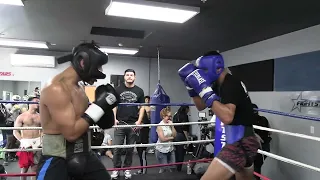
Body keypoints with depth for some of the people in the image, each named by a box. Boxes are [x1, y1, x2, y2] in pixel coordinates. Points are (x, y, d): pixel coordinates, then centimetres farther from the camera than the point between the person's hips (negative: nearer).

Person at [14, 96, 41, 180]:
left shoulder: (40, 117, 6)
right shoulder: (22, 117, -2)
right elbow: (15, 131, -4)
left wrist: (41, 140, -6)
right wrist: (22, 141, -16)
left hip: (37, 144, 3)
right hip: (25, 144, -2)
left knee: (35, 168, 8)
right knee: (24, 168, 5)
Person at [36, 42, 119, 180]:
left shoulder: (79, 87, 7)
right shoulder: (56, 89, -21)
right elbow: (71, 133, -25)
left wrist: (104, 106, -2)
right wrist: (99, 105, -22)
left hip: (83, 154, 9)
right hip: (57, 160, -8)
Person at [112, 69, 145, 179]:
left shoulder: (139, 91, 5)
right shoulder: (118, 89, 4)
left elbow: (142, 107, 6)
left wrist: (139, 121, -4)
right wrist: (114, 118, -6)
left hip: (133, 124, 1)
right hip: (120, 123, 0)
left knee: (130, 149, 9)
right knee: (117, 148, 0)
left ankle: (127, 169, 23)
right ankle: (116, 169, 15)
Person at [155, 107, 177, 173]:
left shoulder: (170, 124, 2)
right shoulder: (160, 126, -14)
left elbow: (175, 135, -4)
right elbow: (162, 139, -19)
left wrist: (172, 126, -11)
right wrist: (171, 138, -6)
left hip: (170, 149, 5)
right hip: (161, 150, -5)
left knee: (172, 167, 11)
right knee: (164, 168, 5)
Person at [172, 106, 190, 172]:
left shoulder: (175, 115, 12)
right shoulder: (184, 116, -10)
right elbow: (184, 129, -16)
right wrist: (187, 138, -12)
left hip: (175, 136, 7)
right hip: (181, 136, -7)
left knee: (176, 152, 16)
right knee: (181, 153, 2)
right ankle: (179, 168, 8)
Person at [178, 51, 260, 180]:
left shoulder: (230, 84, -18)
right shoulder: (220, 84, 11)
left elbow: (227, 117, -33)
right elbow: (201, 106, 17)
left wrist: (204, 89, -31)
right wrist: (191, 87, 4)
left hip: (241, 143, -11)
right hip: (244, 141, 11)